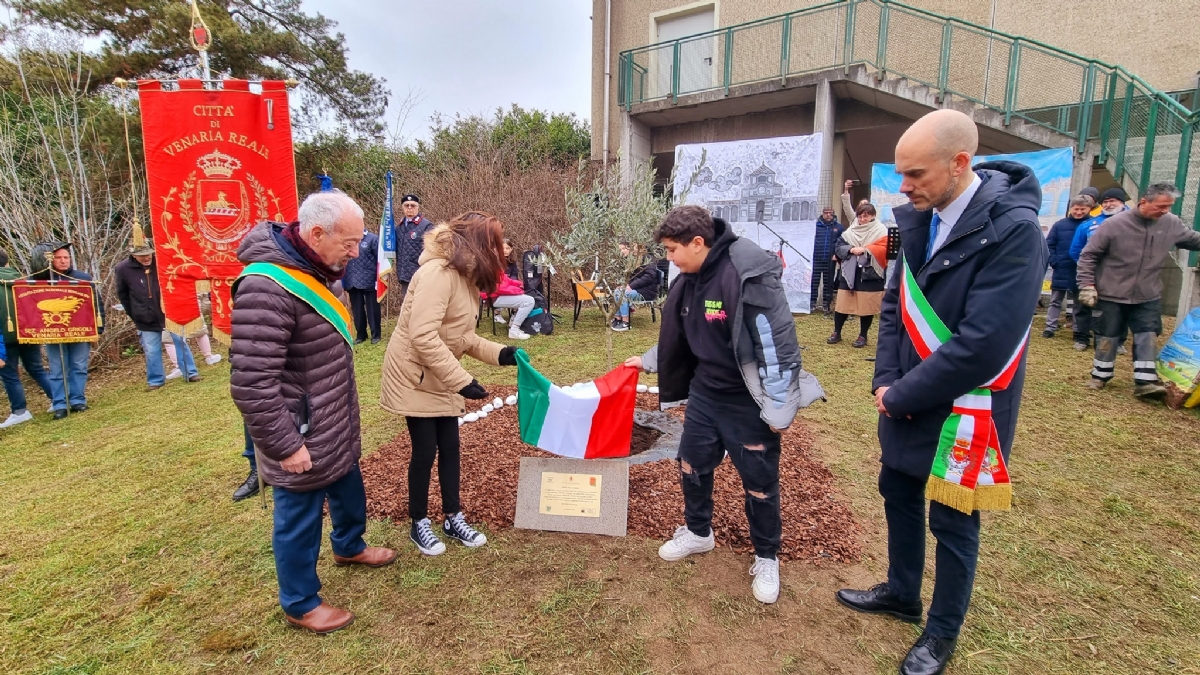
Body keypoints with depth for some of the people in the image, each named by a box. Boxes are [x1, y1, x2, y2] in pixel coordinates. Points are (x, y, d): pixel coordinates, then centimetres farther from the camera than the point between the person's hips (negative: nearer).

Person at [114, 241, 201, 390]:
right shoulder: (123, 269, -10)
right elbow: (122, 295, 3)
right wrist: (134, 315, 6)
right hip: (146, 319, 0)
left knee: (180, 342, 6)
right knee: (151, 351, 7)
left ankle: (192, 373, 16)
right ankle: (155, 380, 21)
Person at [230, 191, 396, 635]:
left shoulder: (316, 270, 3)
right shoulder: (268, 287, -29)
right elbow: (251, 384, -30)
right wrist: (285, 446, -23)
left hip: (335, 426, 9)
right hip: (302, 437, -9)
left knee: (348, 490, 27)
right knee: (299, 519, 10)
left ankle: (349, 546, 53)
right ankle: (300, 604, 31)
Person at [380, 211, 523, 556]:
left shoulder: (465, 276, 7)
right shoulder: (438, 273, -25)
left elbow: (460, 335, 7)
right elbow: (424, 337, -32)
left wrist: (498, 353, -3)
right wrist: (462, 380, -32)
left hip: (440, 378, 9)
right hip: (414, 376, -9)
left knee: (450, 447, 13)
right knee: (425, 451, 2)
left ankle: (453, 518, 28)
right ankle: (419, 524, 23)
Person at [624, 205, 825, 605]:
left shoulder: (749, 277, -24)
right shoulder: (688, 281, 2)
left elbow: (778, 343, -23)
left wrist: (779, 408, -19)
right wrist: (647, 361, 26)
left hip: (748, 403, -7)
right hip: (704, 394, 7)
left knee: (759, 481, 9)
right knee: (692, 465, 17)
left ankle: (766, 558, 31)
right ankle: (697, 532, 42)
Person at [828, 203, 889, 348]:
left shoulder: (881, 231, 1)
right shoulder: (850, 231, 12)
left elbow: (884, 249, -12)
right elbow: (838, 247, 7)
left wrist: (865, 250, -17)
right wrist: (850, 249, -11)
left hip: (869, 275, -3)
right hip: (849, 273, 3)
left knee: (866, 306, 2)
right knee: (842, 304, 4)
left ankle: (863, 336, 15)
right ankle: (836, 333, 16)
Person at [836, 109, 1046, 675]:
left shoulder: (1013, 231, -24)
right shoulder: (918, 219, 0)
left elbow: (982, 347, -28)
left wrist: (901, 397, -18)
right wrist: (886, 381, -5)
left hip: (964, 411, -7)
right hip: (908, 402, 7)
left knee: (952, 523, 11)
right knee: (898, 495, 20)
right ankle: (901, 592, 44)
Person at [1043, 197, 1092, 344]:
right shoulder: (1060, 225, -1)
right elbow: (1049, 244, 0)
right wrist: (1054, 261, -9)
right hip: (1061, 271, 1)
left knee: (1079, 304, 11)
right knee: (1055, 301, 10)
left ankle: (1079, 333, 19)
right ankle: (1050, 328, 17)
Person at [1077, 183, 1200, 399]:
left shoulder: (1172, 224, -2)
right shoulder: (1115, 224, -15)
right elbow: (1088, 255, -11)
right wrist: (1087, 285, -15)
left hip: (1148, 297, 4)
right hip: (1111, 296, -3)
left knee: (1148, 338, 0)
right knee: (1107, 338, 7)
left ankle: (1145, 381, 4)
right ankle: (1100, 376, 21)